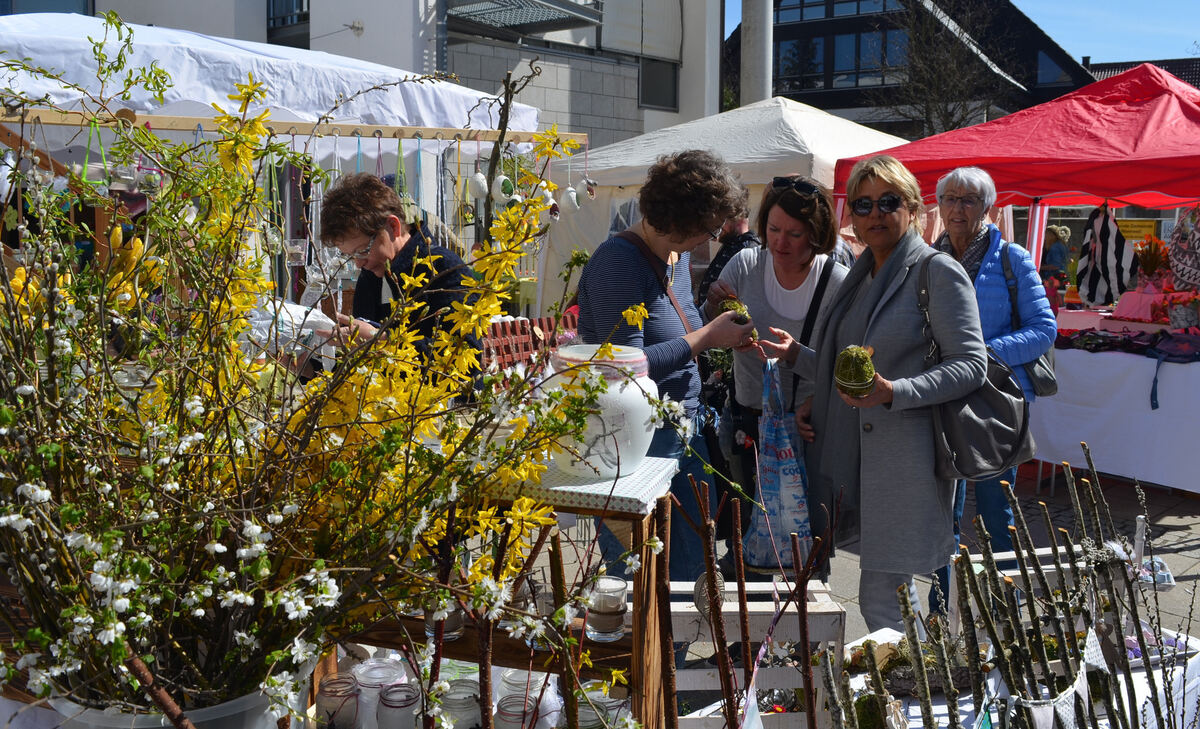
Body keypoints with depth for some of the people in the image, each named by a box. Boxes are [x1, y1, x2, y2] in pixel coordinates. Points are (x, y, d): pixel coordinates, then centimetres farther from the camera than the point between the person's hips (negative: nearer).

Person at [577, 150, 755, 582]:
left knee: (693, 570, 14)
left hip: (685, 431, 9)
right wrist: (706, 337, -17)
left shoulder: (678, 255, 11)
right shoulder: (619, 262, -18)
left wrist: (726, 335, 5)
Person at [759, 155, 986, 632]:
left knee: (880, 601, -6)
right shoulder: (861, 276, 18)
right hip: (862, 455, 8)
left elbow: (971, 364, -12)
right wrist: (797, 355, 7)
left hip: (909, 457, -8)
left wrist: (893, 393, -24)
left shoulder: (938, 273, -6)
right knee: (895, 597, 14)